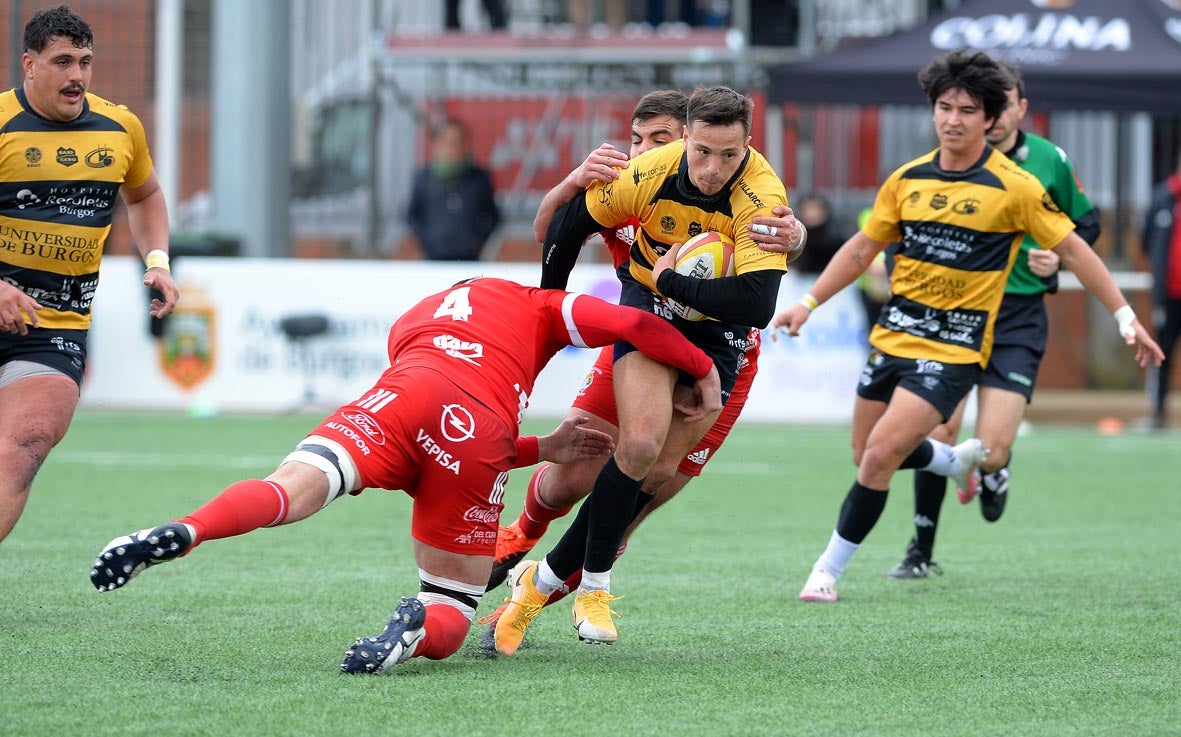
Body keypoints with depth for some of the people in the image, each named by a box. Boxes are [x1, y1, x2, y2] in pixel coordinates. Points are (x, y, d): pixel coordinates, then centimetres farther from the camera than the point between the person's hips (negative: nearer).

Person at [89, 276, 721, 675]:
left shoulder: (412, 322, 45)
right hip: (482, 434, -1)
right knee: (451, 621, 9)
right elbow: (634, 325, 20)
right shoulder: (535, 306, 36)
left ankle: (183, 533, -53)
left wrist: (543, 449, 46)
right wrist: (703, 372, 35)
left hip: (401, 397, 1)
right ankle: (417, 631, -29)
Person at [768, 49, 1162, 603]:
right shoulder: (907, 179, 3)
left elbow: (1072, 249, -4)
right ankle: (958, 460, 45)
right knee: (868, 456, 14)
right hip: (893, 334, 6)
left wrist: (1126, 318, -6)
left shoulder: (1014, 188, -11)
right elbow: (863, 247, 15)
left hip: (956, 346, -6)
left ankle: (829, 570, -3)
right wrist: (808, 303, 10)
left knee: (880, 454, -17)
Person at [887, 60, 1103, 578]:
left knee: (990, 453, -10)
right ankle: (921, 551, 11)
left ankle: (993, 475, 30)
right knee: (938, 437, -7)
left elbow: (1086, 224, 13)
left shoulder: (1049, 161, -1)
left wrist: (1057, 259, -6)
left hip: (1018, 319, -1)